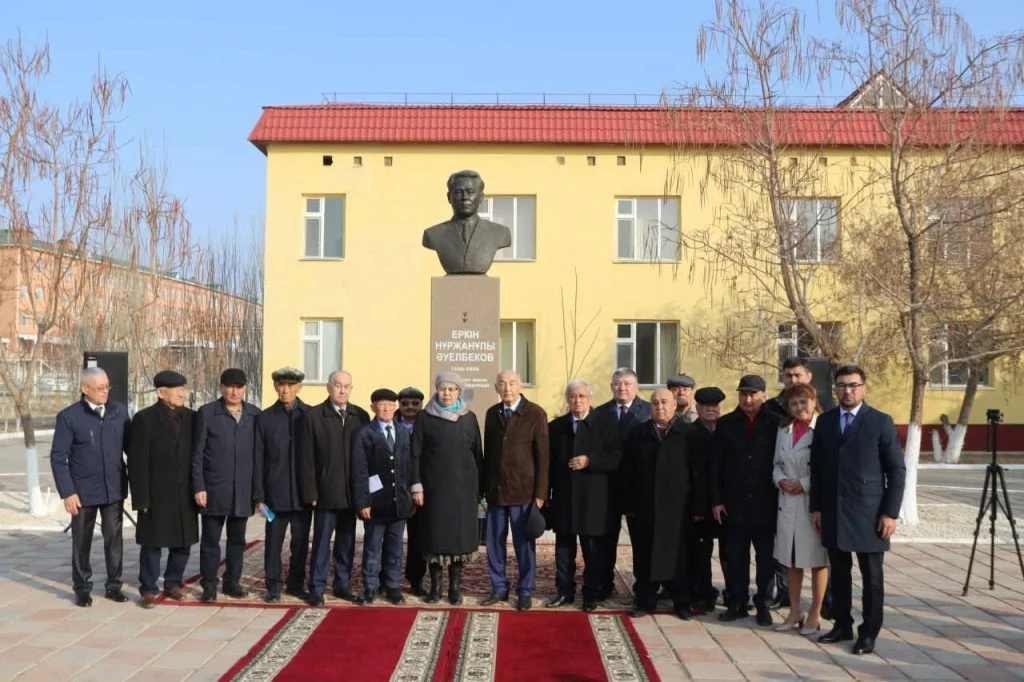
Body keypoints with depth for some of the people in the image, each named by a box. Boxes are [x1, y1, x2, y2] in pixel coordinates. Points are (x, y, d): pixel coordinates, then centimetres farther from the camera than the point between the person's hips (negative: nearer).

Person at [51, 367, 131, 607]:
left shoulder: (119, 411, 1)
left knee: (114, 539, 7)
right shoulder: (69, 416, -8)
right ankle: (82, 588, 23)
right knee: (81, 542, 10)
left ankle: (113, 585, 20)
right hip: (83, 491, -2)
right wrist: (67, 492, -11)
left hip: (114, 489, 2)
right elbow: (58, 457, -7)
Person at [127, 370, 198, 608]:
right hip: (156, 495, -4)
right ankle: (148, 590, 16)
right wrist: (141, 498, -11)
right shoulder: (144, 418, -5)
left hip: (185, 495, 4)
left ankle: (173, 583, 27)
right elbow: (137, 462, -7)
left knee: (183, 542, 10)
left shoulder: (191, 418, 6)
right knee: (152, 544, 4)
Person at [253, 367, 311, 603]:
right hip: (276, 492, 0)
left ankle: (296, 584, 23)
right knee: (273, 542, 5)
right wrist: (259, 495, -3)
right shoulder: (266, 418, 2)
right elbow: (259, 459, 1)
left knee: (301, 542, 9)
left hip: (304, 492, 1)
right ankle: (273, 586, 16)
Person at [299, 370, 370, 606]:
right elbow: (306, 458, -5)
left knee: (347, 542, 12)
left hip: (352, 492, 3)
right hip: (326, 492, -3)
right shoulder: (314, 416, -4)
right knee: (321, 542, 3)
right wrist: (310, 493, -9)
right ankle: (317, 588, 13)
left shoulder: (361, 416, 5)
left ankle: (343, 585, 23)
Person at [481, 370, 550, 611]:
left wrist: (540, 493, -9)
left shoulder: (536, 413, -5)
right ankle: (499, 588, 23)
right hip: (495, 489, 4)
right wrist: (484, 487, 5)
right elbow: (488, 451, 10)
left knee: (524, 544, 4)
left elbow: (542, 455, -6)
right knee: (494, 542, 9)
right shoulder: (492, 413, 8)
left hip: (523, 490, -4)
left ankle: (525, 591, 16)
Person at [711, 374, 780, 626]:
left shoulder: (775, 423, -2)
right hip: (734, 503, 1)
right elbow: (716, 466, 4)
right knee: (735, 558, 7)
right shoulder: (725, 424, 4)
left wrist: (780, 496, -4)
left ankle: (763, 605, 17)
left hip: (766, 504, -1)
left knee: (766, 558, 6)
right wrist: (716, 500, -2)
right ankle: (737, 603, 16)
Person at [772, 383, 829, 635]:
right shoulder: (783, 430, 11)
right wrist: (781, 480, -4)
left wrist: (804, 484, -15)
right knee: (791, 560, 13)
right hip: (788, 502, 6)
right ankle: (794, 612, 25)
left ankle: (815, 614, 17)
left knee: (817, 559, 6)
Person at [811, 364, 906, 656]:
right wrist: (816, 507, 6)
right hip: (833, 512, 3)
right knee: (839, 572, 11)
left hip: (868, 512, -3)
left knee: (871, 575, 6)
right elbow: (817, 466, 11)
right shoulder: (825, 421, 7)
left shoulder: (881, 422, -4)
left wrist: (891, 513, -9)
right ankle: (842, 625, 23)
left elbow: (897, 470, -4)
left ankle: (869, 632, 16)